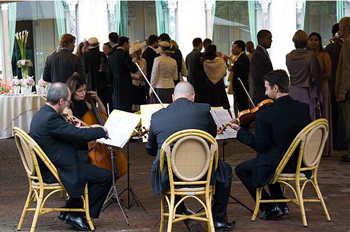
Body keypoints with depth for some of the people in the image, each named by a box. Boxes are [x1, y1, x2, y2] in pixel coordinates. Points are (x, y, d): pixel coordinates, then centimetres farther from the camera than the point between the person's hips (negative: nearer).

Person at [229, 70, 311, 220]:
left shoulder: (265, 115, -23)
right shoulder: (303, 108, -5)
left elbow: (259, 146, -16)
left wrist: (239, 131, -3)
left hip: (277, 165, -7)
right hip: (299, 162, 7)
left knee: (241, 169, 16)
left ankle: (270, 207, 11)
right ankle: (282, 206, 31)